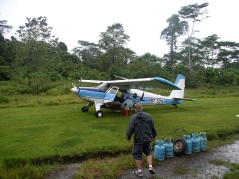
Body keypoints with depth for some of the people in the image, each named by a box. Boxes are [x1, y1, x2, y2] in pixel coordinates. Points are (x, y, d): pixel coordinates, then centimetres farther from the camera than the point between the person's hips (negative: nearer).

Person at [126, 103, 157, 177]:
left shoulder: (133, 117, -12)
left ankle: (140, 171, 19)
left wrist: (128, 137, 1)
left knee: (138, 155, 10)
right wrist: (154, 136, 21)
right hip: (148, 139, 4)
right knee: (148, 153, 22)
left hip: (138, 140, -4)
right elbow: (153, 127, 7)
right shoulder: (148, 116, 1)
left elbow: (130, 129, -15)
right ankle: (150, 167, 9)